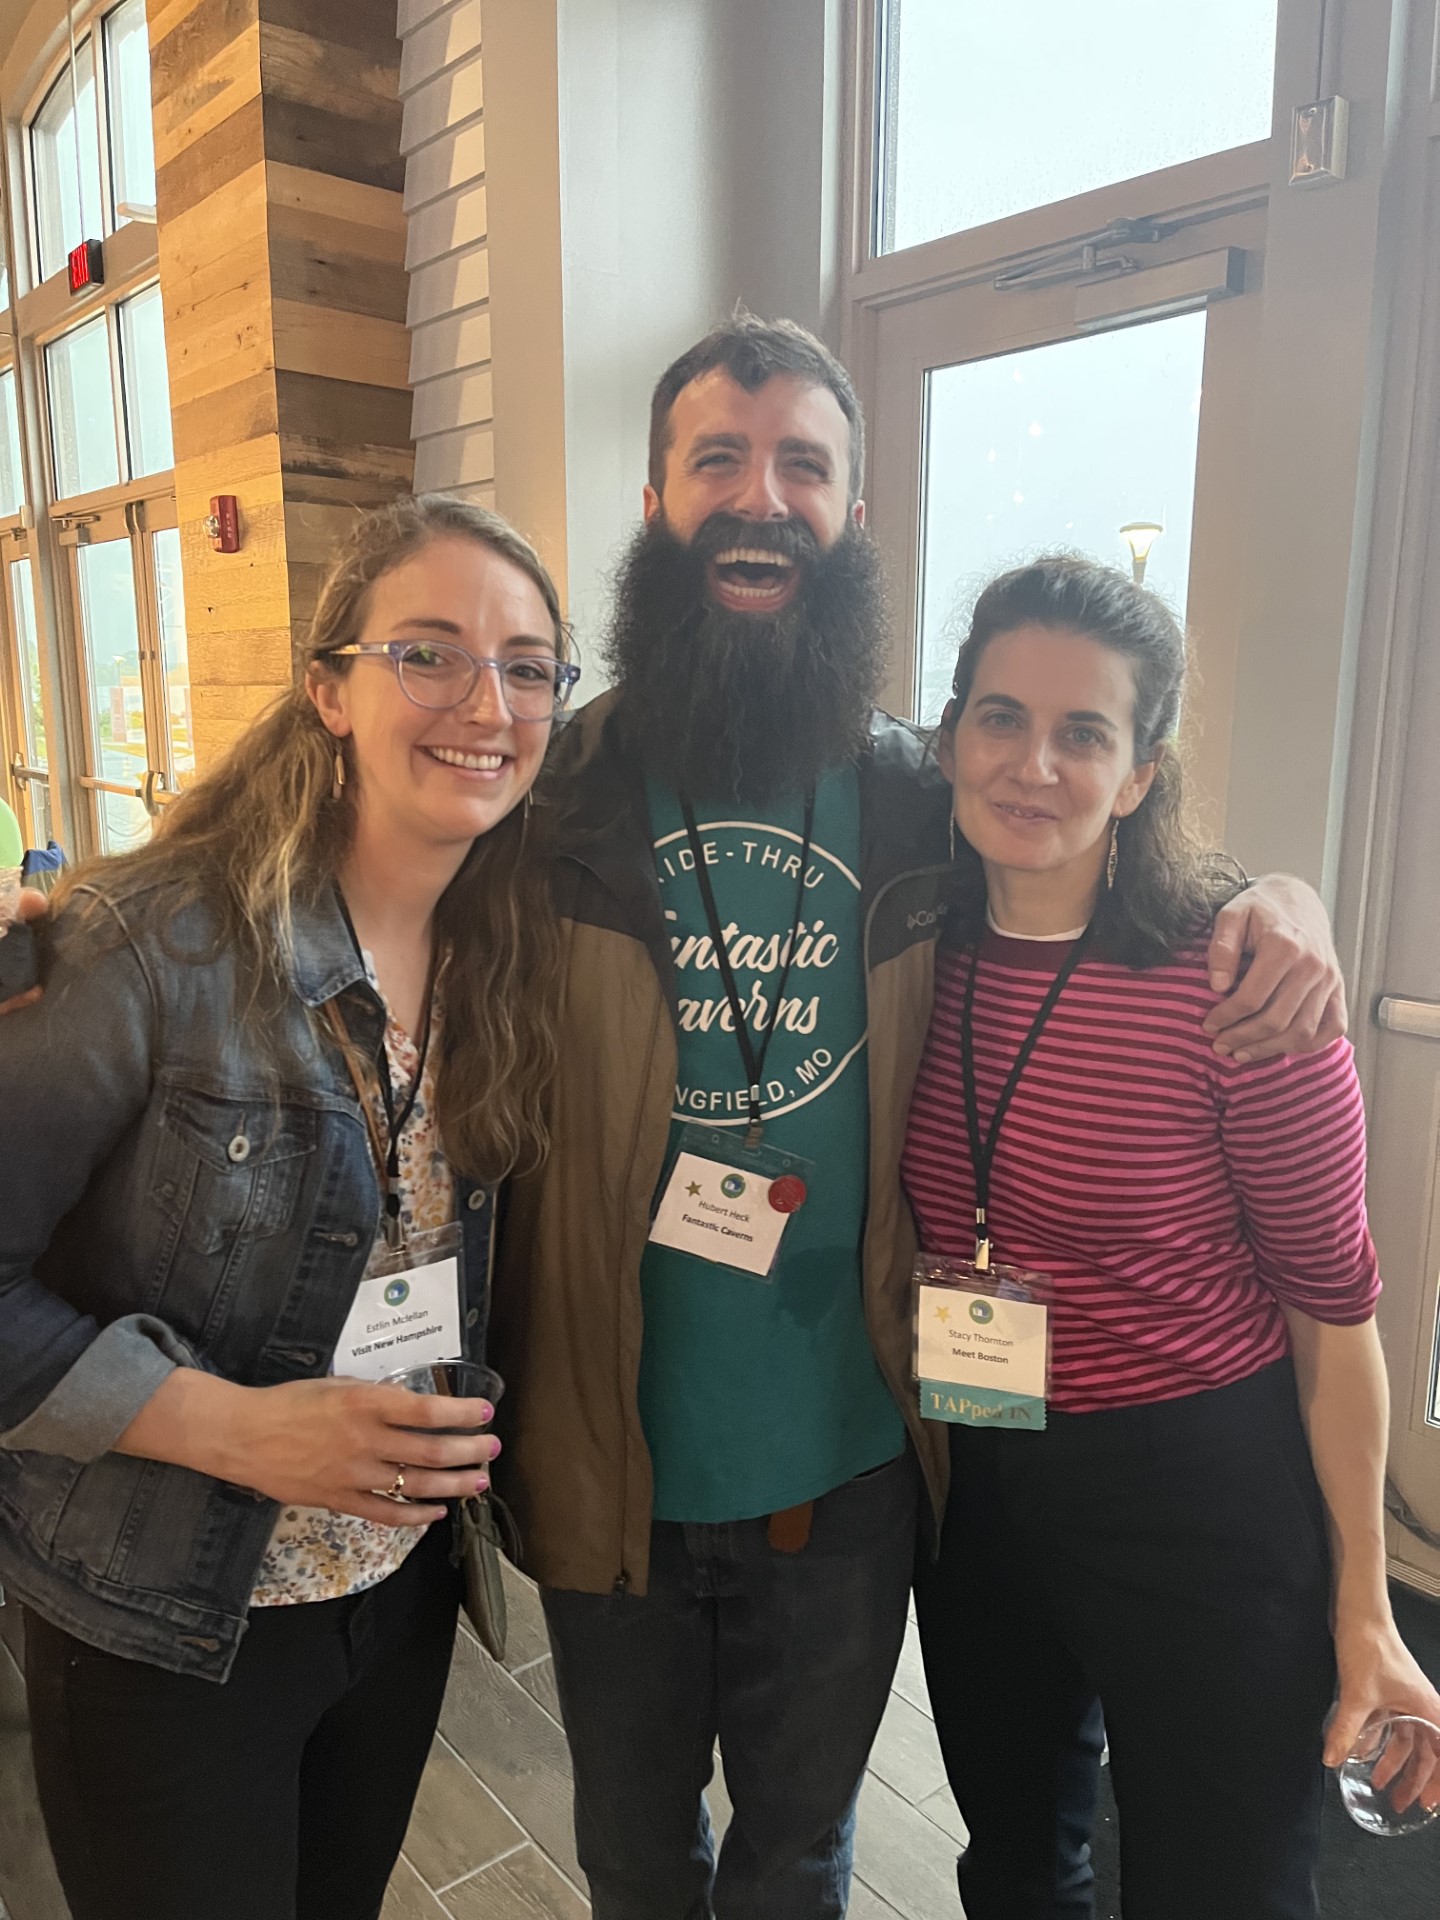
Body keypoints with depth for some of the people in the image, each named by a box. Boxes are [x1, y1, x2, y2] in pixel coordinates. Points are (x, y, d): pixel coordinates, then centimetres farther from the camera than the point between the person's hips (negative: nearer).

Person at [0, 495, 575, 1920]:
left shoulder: (512, 963, -4)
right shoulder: (158, 944, -22)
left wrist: (461, 1437, -5)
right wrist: (237, 1427, -25)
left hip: (403, 1590, 5)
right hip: (163, 1634, -5)